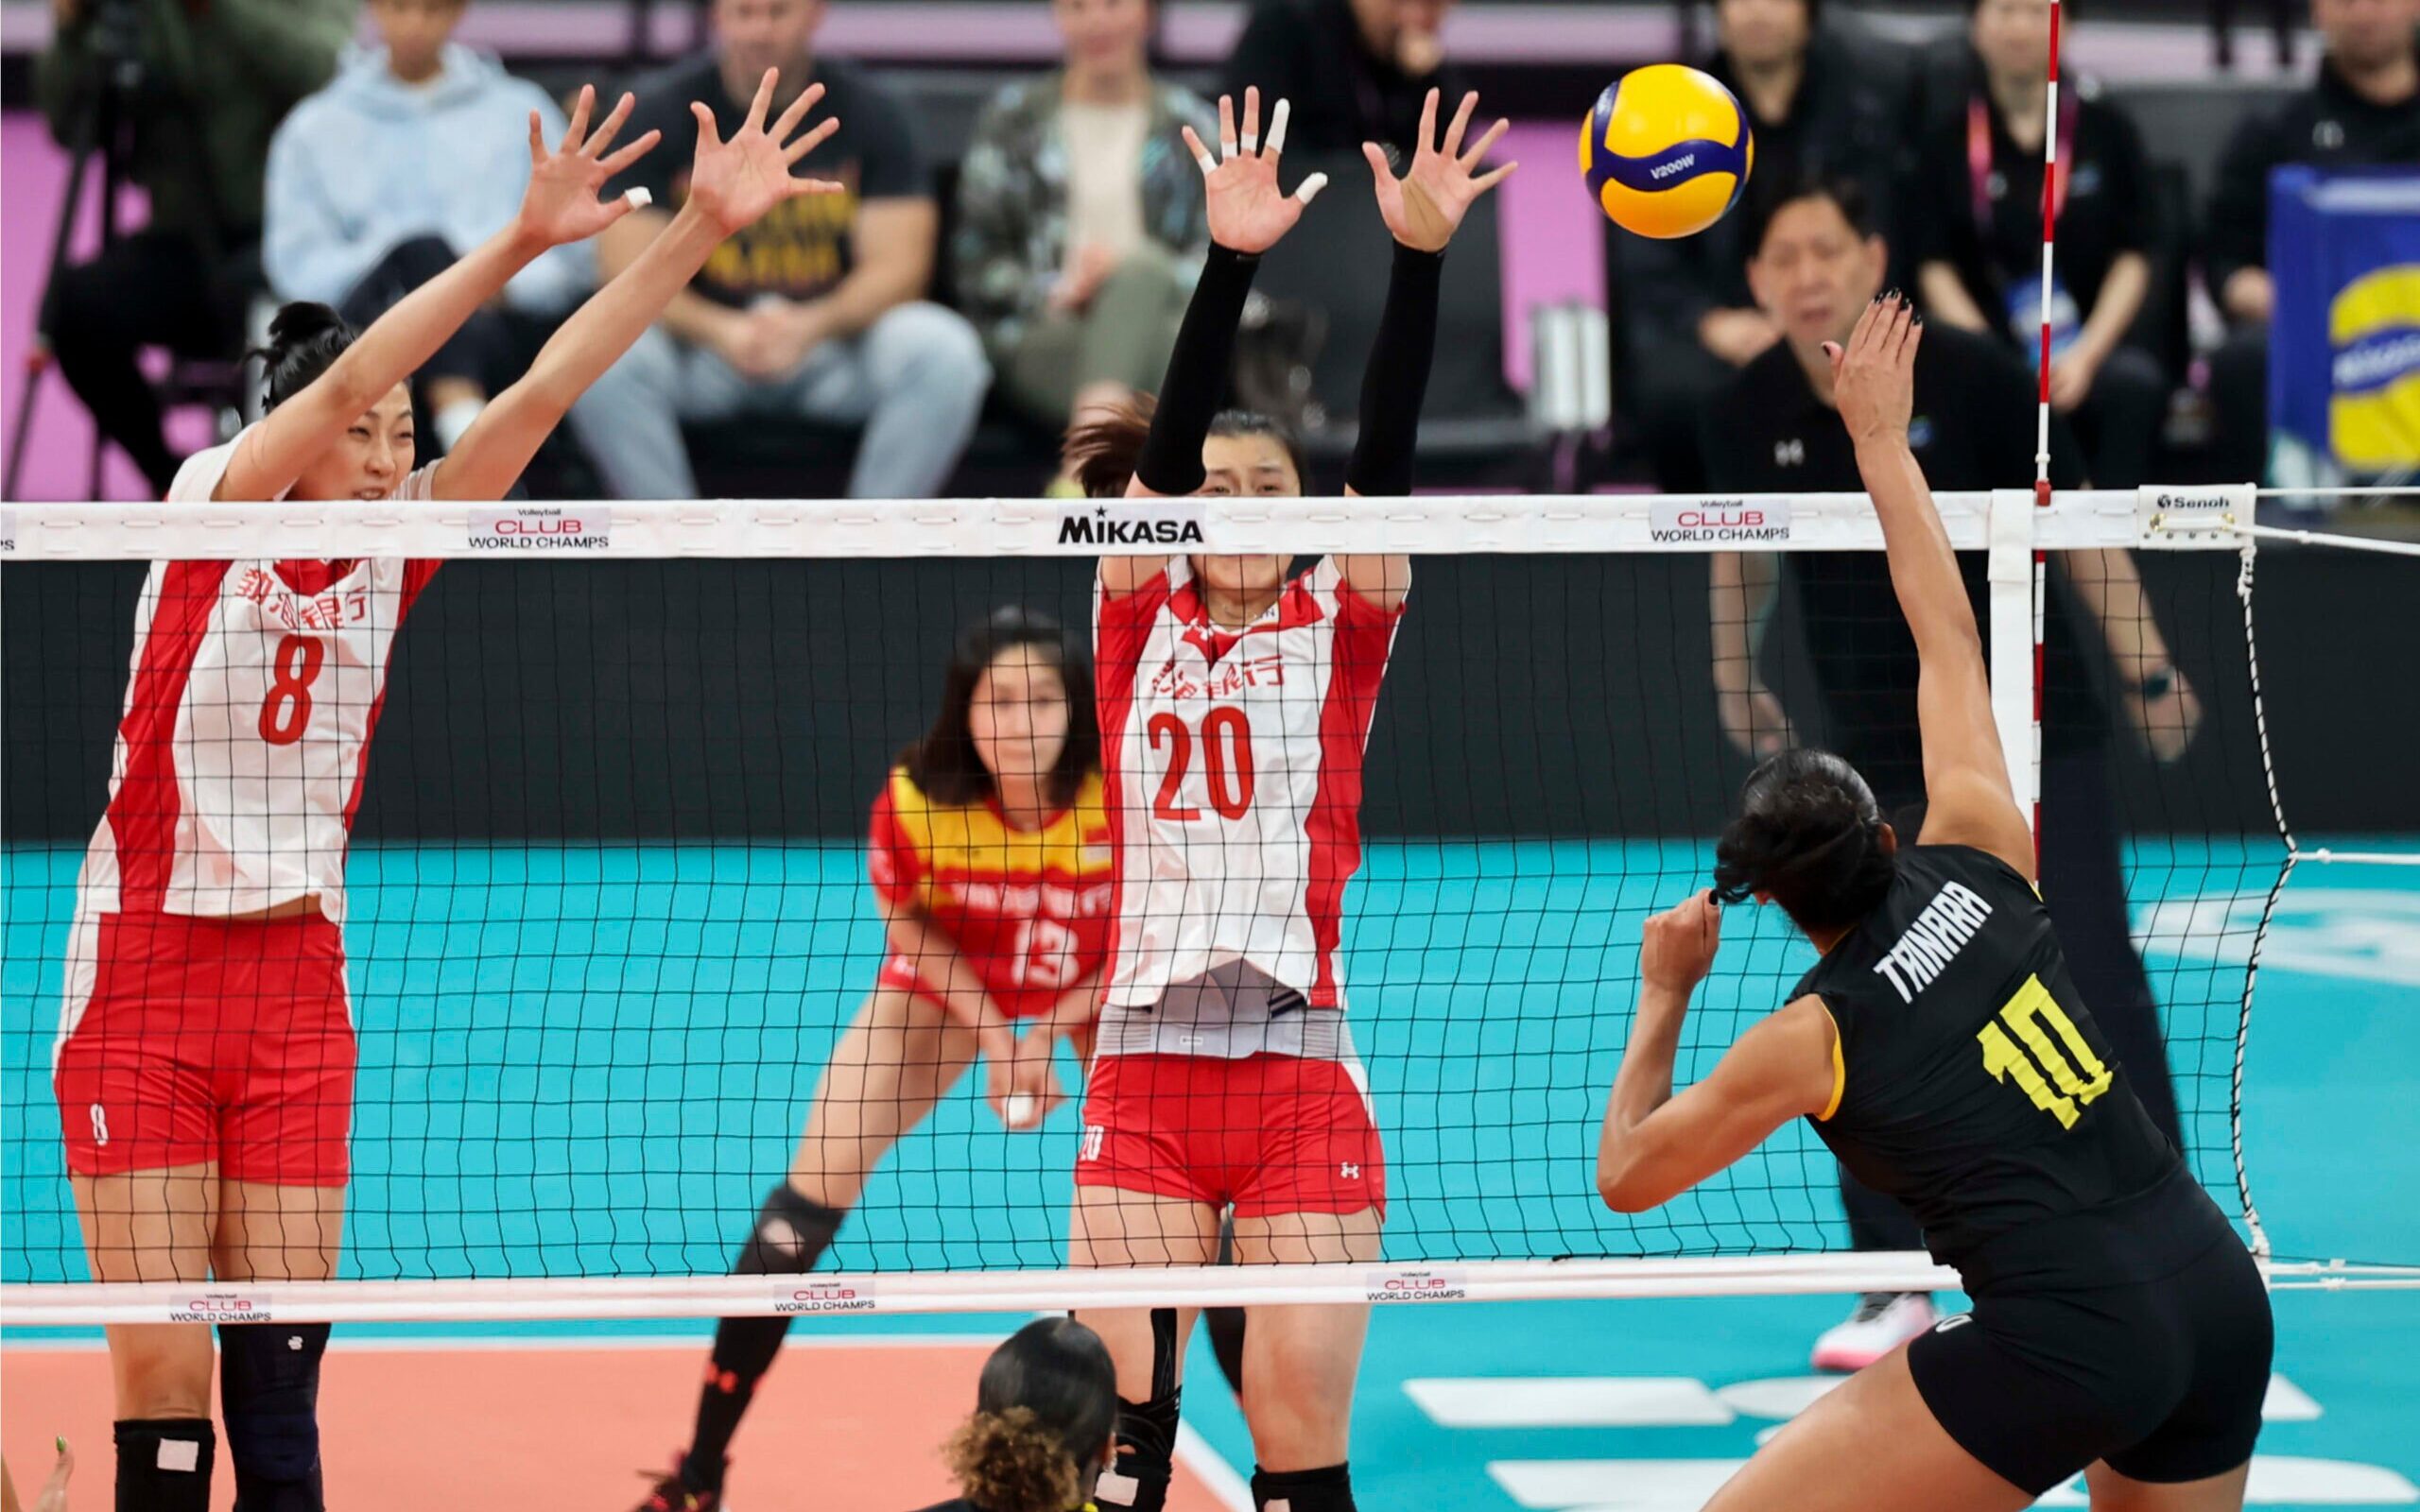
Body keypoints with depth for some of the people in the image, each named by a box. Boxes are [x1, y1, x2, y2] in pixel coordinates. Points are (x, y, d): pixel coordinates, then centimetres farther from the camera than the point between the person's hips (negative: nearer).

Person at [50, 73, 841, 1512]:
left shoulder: (396, 553, 3)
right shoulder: (212, 510, -8)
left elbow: (544, 390, -4)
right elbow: (343, 378, -24)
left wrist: (705, 228, -12)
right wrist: (520, 241, -35)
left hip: (299, 982, 4)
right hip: (144, 971, -4)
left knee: (281, 1369, 0)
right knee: (162, 1370, -6)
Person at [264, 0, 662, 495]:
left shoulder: (521, 112, 23)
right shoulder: (315, 129, 22)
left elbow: (571, 244, 13)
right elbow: (297, 261, 9)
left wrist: (503, 282, -8)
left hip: (506, 326, 0)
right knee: (422, 248, -33)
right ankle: (466, 429, -53)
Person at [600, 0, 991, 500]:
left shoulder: (871, 111, -1)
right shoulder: (662, 111, -3)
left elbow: (897, 266, -7)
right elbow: (630, 274, -9)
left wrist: (814, 325, -28)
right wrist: (718, 330, -29)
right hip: (704, 338, -1)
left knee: (946, 352, -28)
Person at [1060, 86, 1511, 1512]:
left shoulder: (1338, 628, 9)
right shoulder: (1137, 619, 9)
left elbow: (1387, 454, -6)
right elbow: (1164, 448, -6)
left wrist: (1421, 256, -20)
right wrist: (1230, 260, -20)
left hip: (1300, 1074, 0)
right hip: (1144, 1068, 1)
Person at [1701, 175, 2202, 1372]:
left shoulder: (1967, 375, -15)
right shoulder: (1747, 416, -7)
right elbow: (1742, 550, 14)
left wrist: (2142, 663, -8)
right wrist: (1737, 679, 20)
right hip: (1884, 757, 2)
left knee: (2093, 980, -6)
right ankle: (1894, 1284, 9)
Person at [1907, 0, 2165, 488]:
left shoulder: (2107, 130, 10)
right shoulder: (1944, 139, 9)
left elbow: (2131, 260, 6)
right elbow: (1936, 268, 3)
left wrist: (2085, 357, -10)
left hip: (2092, 344, 1)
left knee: (2137, 383, -33)